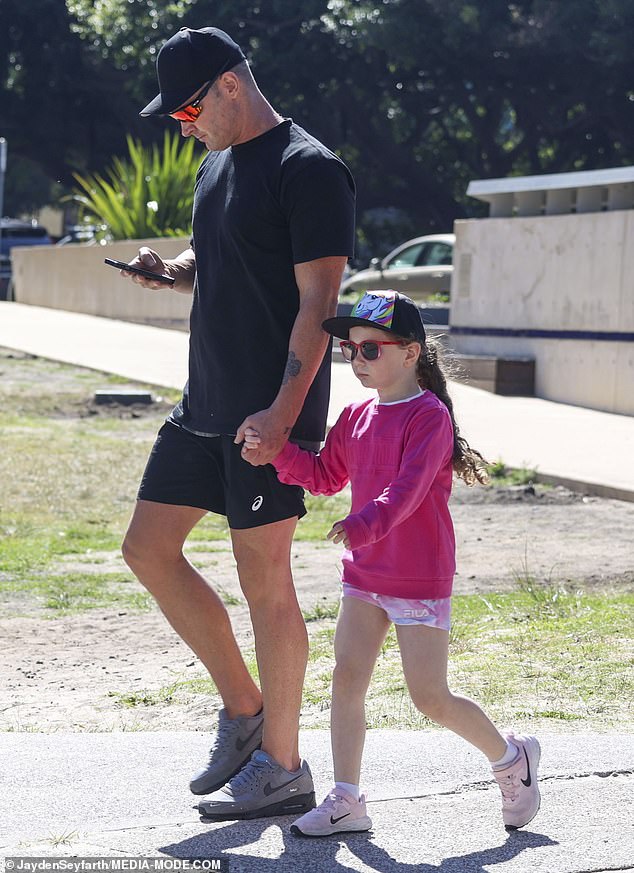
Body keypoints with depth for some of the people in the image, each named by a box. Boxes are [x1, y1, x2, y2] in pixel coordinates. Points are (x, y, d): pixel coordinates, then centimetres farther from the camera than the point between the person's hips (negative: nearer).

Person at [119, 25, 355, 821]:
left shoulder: (309, 171, -13)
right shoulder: (216, 165, 14)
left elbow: (319, 302, -18)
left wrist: (284, 411, -25)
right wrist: (167, 270, 4)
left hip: (270, 416, -9)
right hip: (205, 403, 9)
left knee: (263, 579, -3)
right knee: (148, 549, 10)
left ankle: (281, 767, 9)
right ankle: (243, 710, 22)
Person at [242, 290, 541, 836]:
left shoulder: (429, 414, -15)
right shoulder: (358, 417, 9)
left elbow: (408, 488, -28)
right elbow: (324, 477, 16)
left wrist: (364, 524, -44)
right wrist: (276, 450, 1)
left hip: (420, 578, -7)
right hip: (365, 571, 7)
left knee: (430, 698, -4)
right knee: (347, 677, 0)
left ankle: (511, 759, 20)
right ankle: (346, 801, 5)